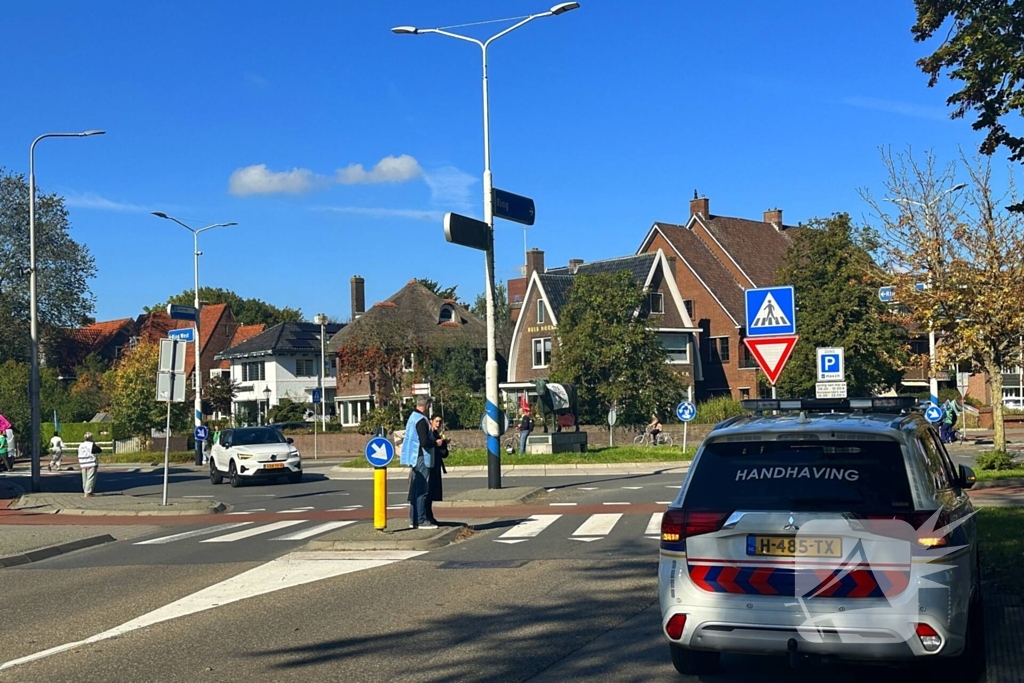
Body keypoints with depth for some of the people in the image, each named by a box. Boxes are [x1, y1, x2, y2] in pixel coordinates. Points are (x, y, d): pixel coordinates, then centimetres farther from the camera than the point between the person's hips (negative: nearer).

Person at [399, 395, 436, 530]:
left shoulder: (413, 417, 15)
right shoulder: (421, 420, -16)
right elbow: (425, 442, -22)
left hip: (414, 458, 10)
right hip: (422, 458, -10)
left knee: (415, 489, 13)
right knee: (422, 490, -7)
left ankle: (414, 519, 18)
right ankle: (421, 521, -7)